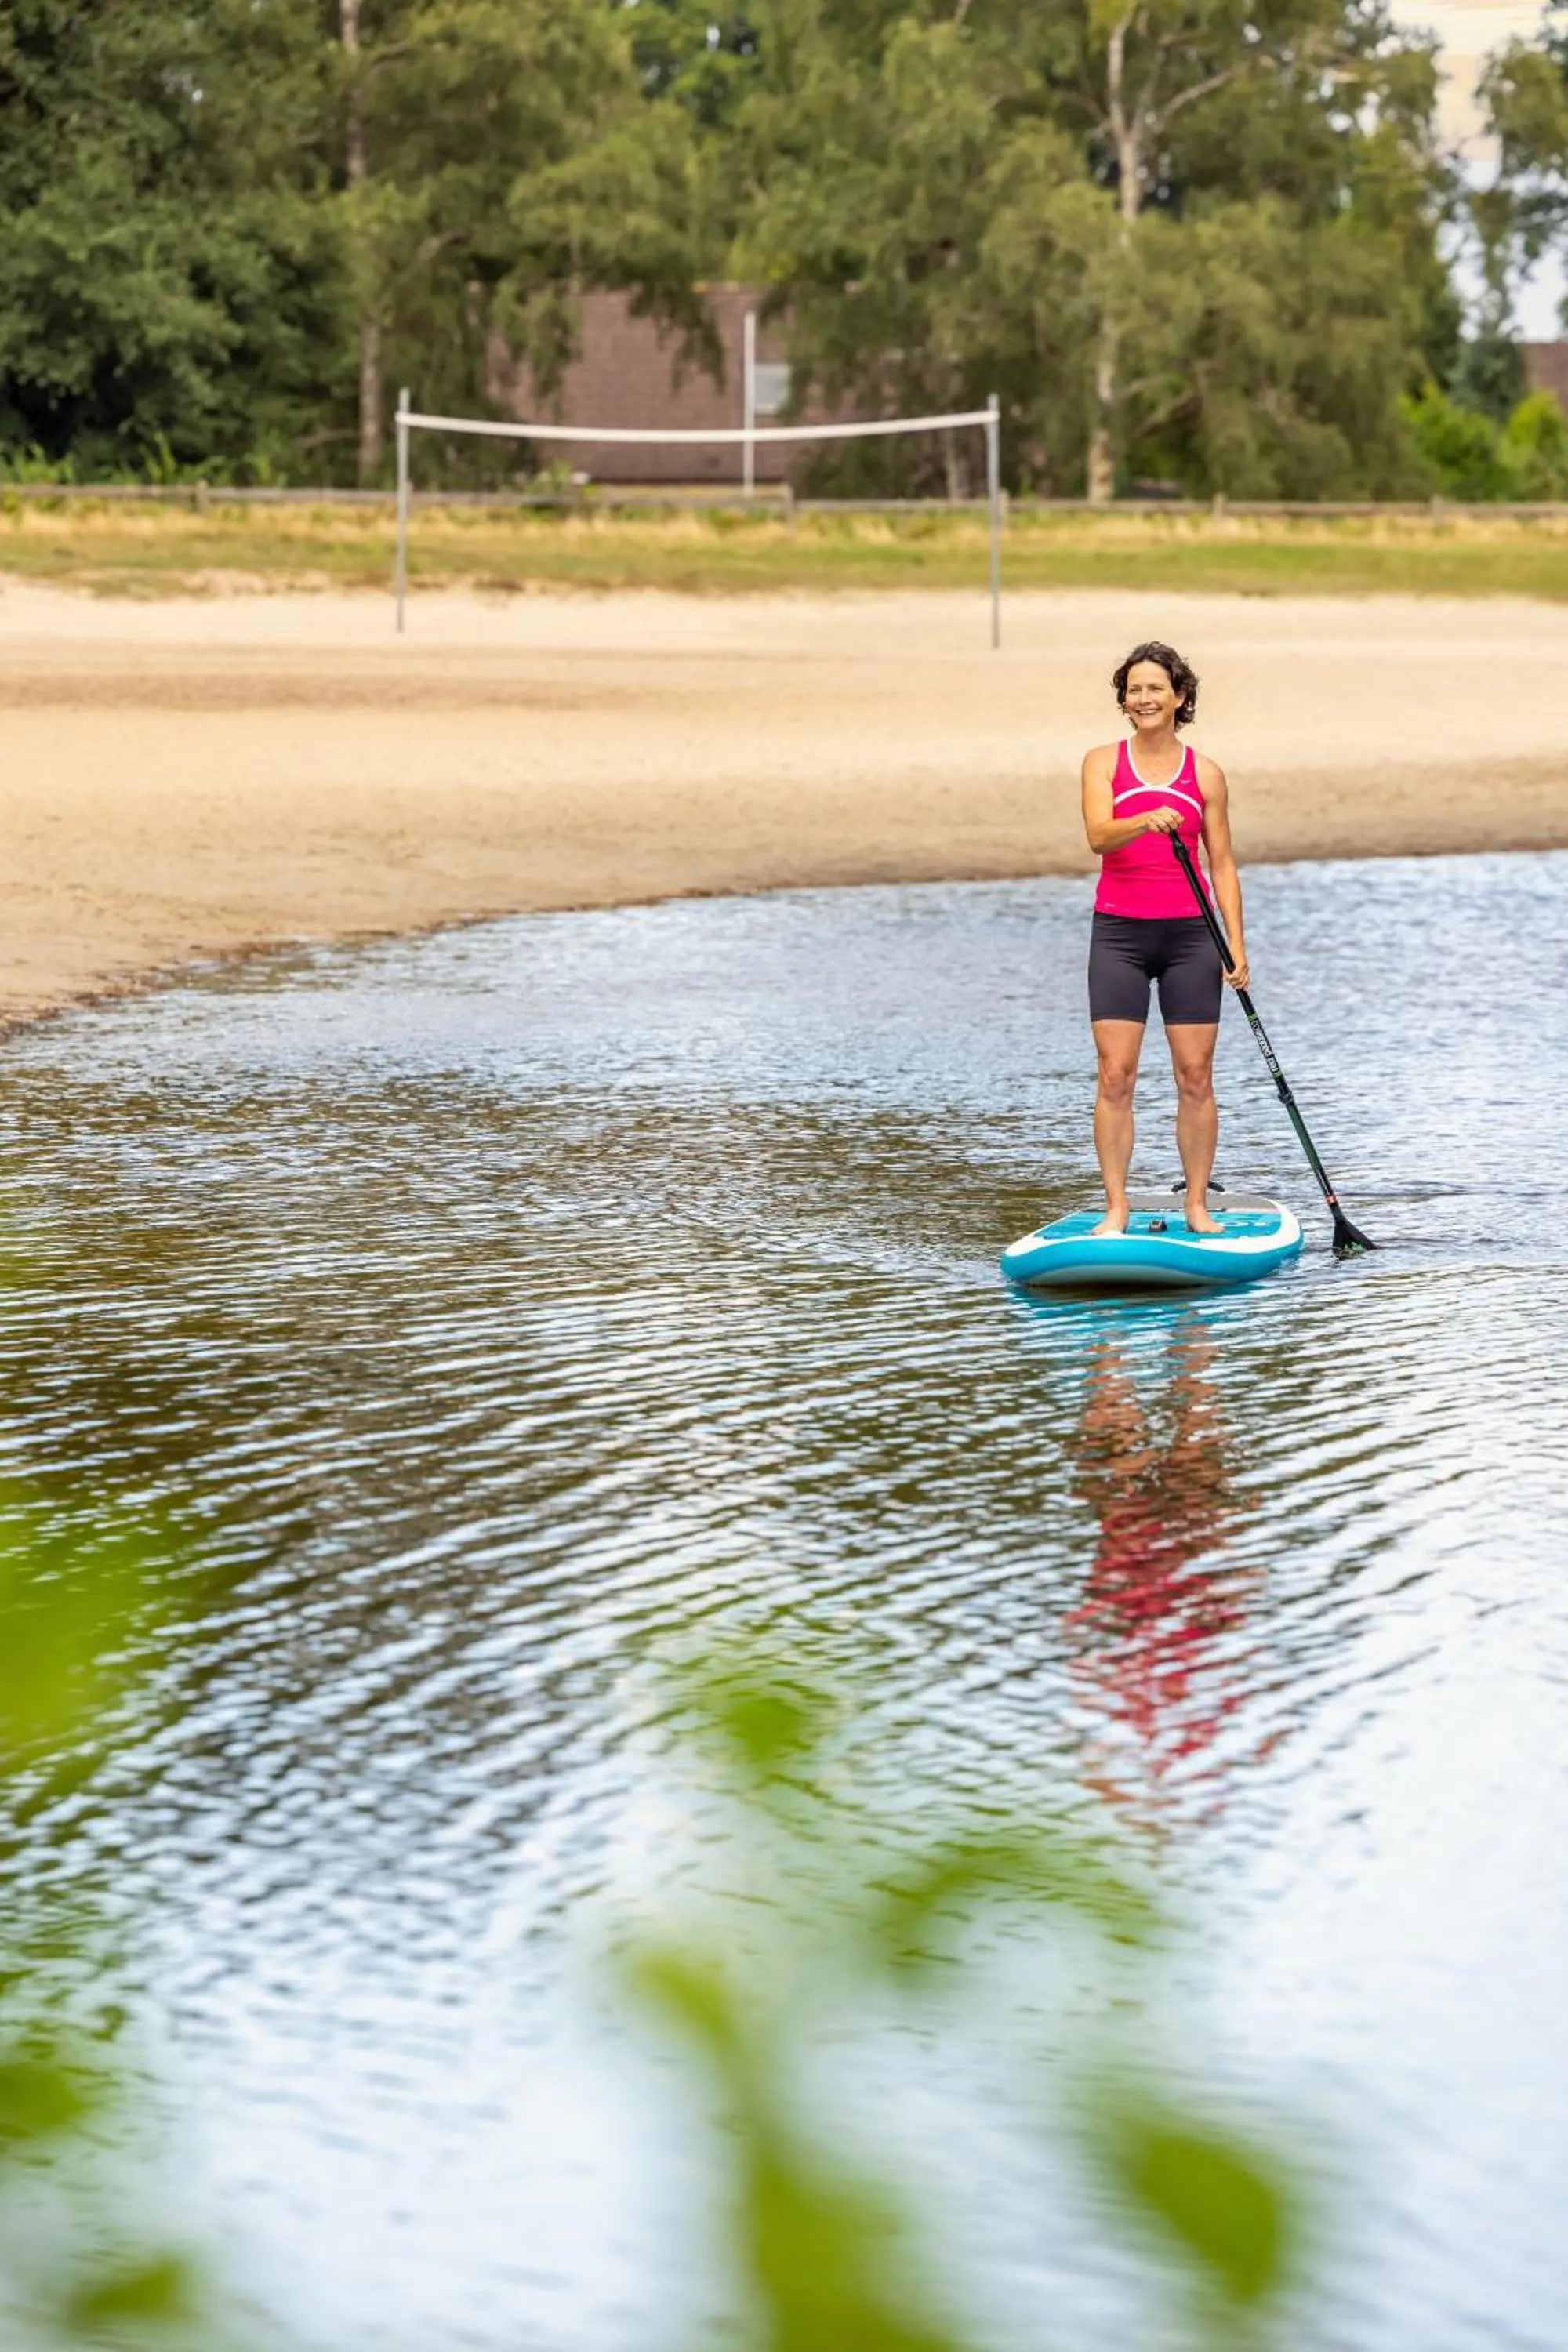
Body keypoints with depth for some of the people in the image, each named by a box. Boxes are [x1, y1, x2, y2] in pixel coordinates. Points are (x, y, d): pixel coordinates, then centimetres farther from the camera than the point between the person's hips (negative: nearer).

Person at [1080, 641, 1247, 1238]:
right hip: (1119, 934, -1)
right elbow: (1099, 835, -14)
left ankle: (1197, 1206, 9)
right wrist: (1147, 821, -34)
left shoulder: (1206, 775, 6)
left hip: (1189, 935, 1)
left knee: (1195, 1077, 1)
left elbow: (1222, 864, 7)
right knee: (1115, 1075, -6)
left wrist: (1236, 943, -1)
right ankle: (1116, 1209, -2)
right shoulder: (1103, 762, 3)